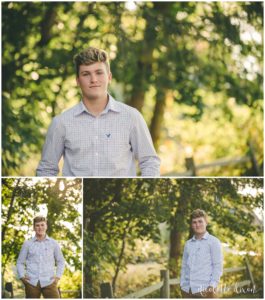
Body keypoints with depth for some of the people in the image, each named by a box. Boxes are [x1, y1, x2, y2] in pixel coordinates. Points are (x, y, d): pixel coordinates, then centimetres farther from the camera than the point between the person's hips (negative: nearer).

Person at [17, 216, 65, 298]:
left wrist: (58, 276, 4)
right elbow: (20, 262, 15)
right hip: (32, 282, 0)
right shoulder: (27, 244, 9)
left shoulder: (53, 243, 10)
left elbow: (60, 261, 17)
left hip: (49, 282, 0)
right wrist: (22, 276, 1)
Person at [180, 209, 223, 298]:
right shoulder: (188, 244, 16)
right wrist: (182, 285, 8)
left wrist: (212, 285, -12)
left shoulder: (213, 242, 1)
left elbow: (218, 266, -3)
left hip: (205, 290, -5)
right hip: (187, 290, 5)